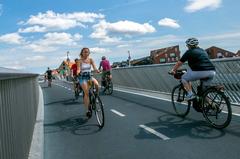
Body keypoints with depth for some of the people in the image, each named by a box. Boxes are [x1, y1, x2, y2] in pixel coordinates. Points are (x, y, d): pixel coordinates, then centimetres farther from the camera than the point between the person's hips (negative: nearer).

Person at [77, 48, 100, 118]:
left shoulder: (90, 59, 3)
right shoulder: (80, 61, -4)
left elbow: (94, 67, -10)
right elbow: (79, 69, -14)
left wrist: (97, 70, -32)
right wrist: (78, 72, -37)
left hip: (89, 76, 3)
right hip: (82, 77, -3)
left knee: (96, 84, -29)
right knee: (86, 93, -15)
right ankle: (88, 110, -8)